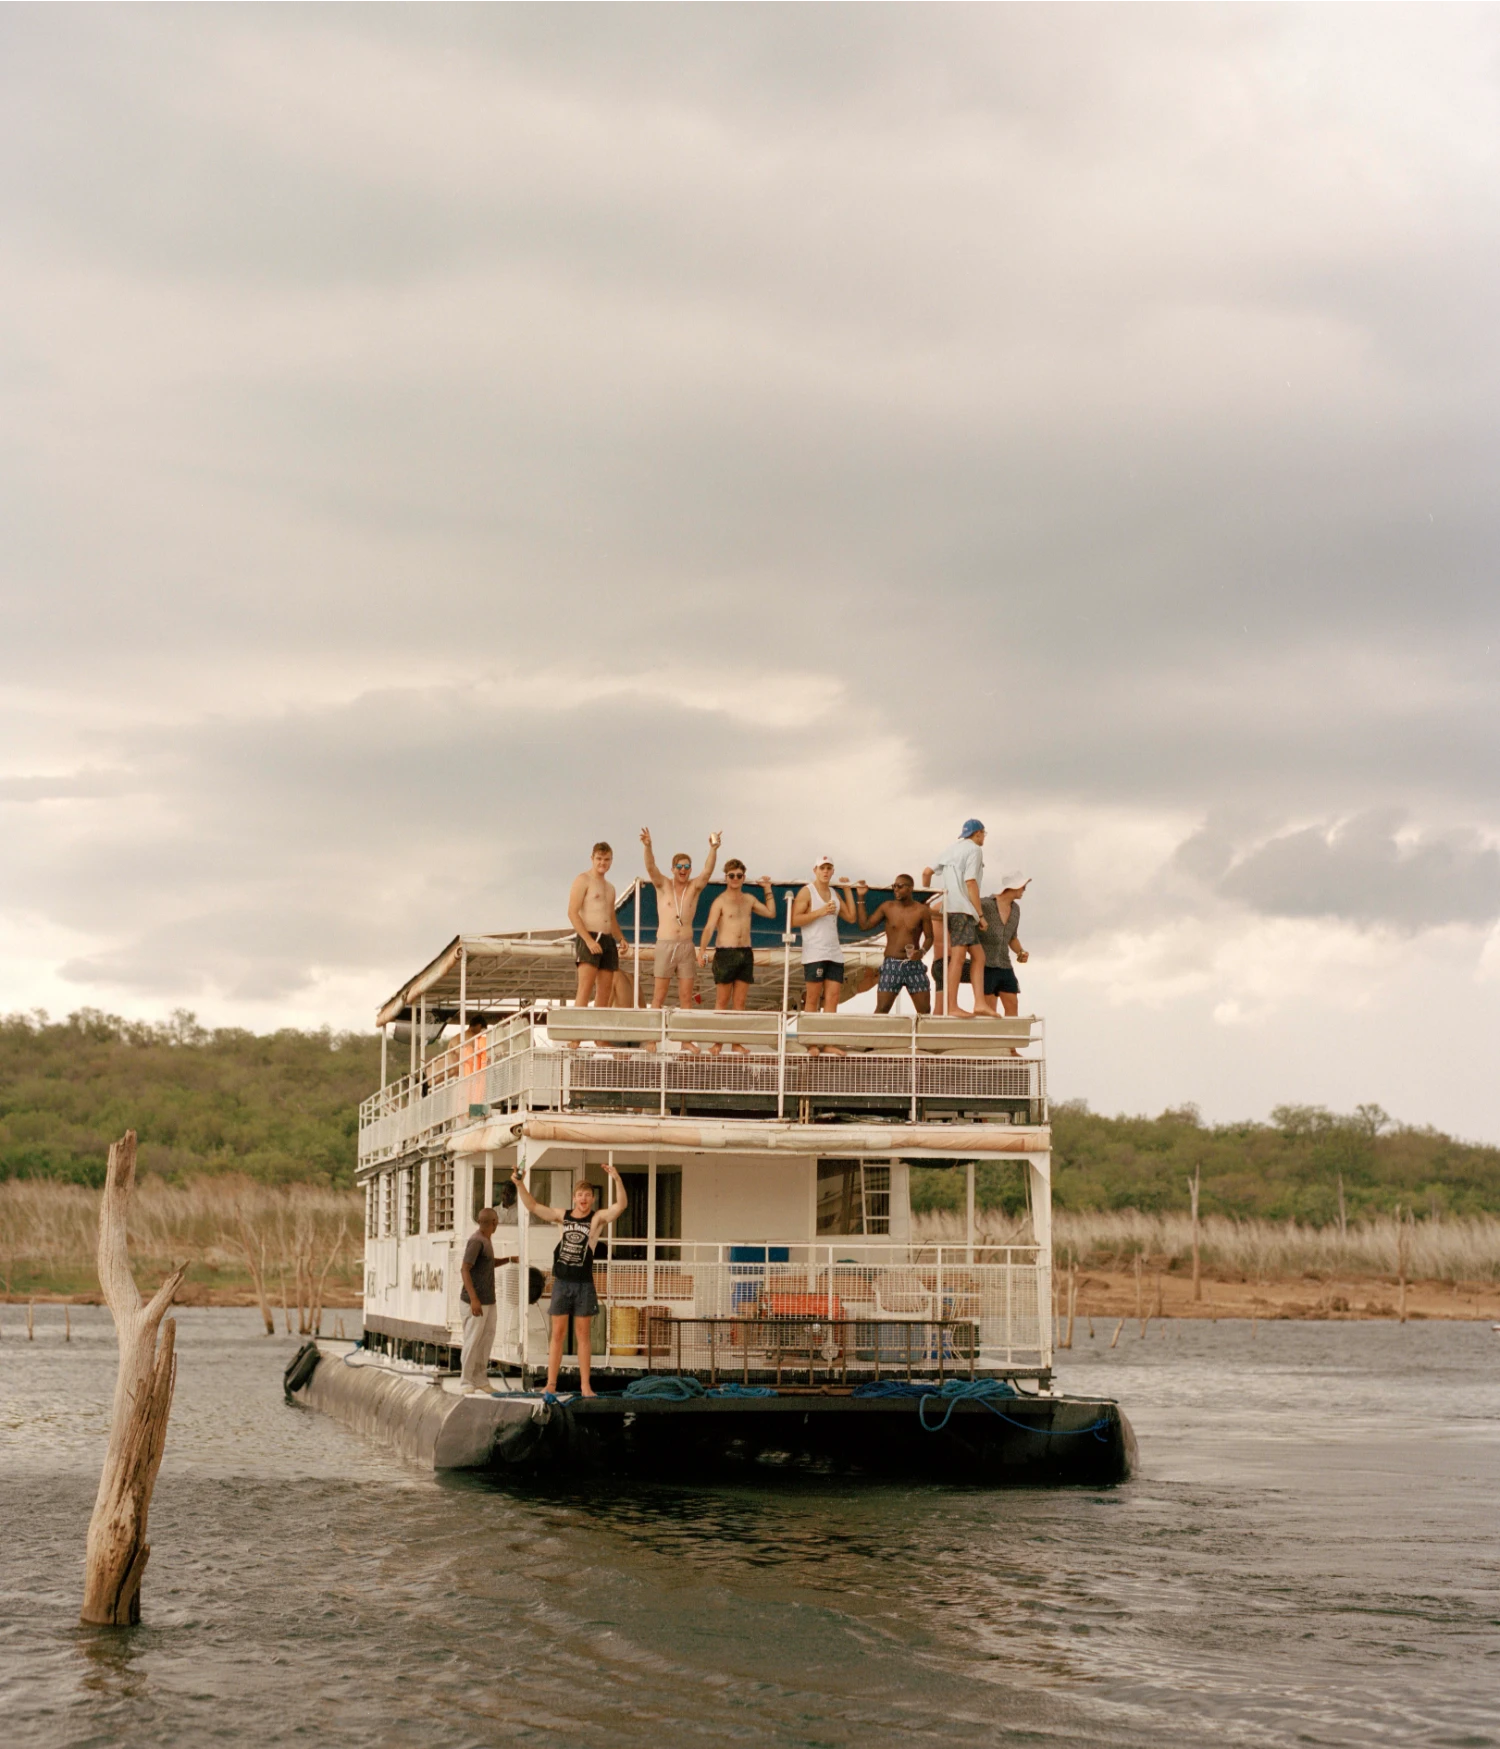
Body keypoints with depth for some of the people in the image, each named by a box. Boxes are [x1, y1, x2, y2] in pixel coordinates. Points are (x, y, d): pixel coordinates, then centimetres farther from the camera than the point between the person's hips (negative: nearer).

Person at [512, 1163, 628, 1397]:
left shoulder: (598, 1218, 0)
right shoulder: (563, 1216, 9)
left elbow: (622, 1204, -14)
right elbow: (533, 1206, 12)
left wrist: (617, 1180, -27)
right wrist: (520, 1184, 3)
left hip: (584, 1283, -2)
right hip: (561, 1282, 2)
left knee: (583, 1334, 3)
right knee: (557, 1334, 4)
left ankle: (585, 1384, 6)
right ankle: (551, 1383, 6)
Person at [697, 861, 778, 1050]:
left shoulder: (749, 900, 14)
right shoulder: (720, 902, -5)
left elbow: (771, 913, 26)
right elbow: (709, 927, -15)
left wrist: (768, 890, 19)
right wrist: (702, 950, -28)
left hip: (746, 954, 5)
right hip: (725, 954, -5)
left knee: (739, 1002, 6)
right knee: (722, 1002, -2)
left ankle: (737, 1043, 9)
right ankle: (718, 1043, 1)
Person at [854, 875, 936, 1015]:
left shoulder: (922, 910, 0)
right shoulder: (887, 907, 4)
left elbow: (929, 937, 3)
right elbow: (864, 924, 3)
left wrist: (922, 951, -18)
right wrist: (860, 898, -1)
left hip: (914, 965, 0)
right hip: (891, 964, 0)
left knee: (924, 1010, -2)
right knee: (882, 1009, -6)